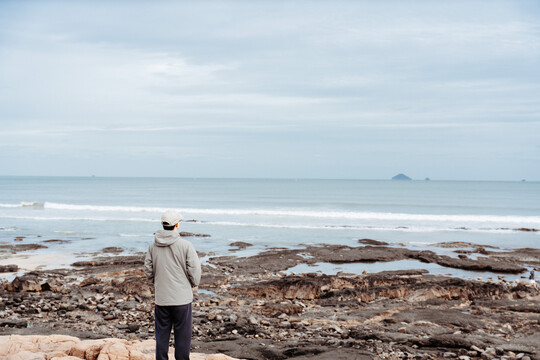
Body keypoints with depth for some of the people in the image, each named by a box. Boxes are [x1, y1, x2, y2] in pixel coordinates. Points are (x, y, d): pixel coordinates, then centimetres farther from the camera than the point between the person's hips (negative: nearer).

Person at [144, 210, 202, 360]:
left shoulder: (153, 246, 0)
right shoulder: (185, 245, -13)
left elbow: (148, 270, 7)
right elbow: (194, 270, -10)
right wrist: (193, 284, 9)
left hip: (161, 298, 4)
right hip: (182, 297, -4)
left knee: (162, 334, 14)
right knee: (182, 334, 7)